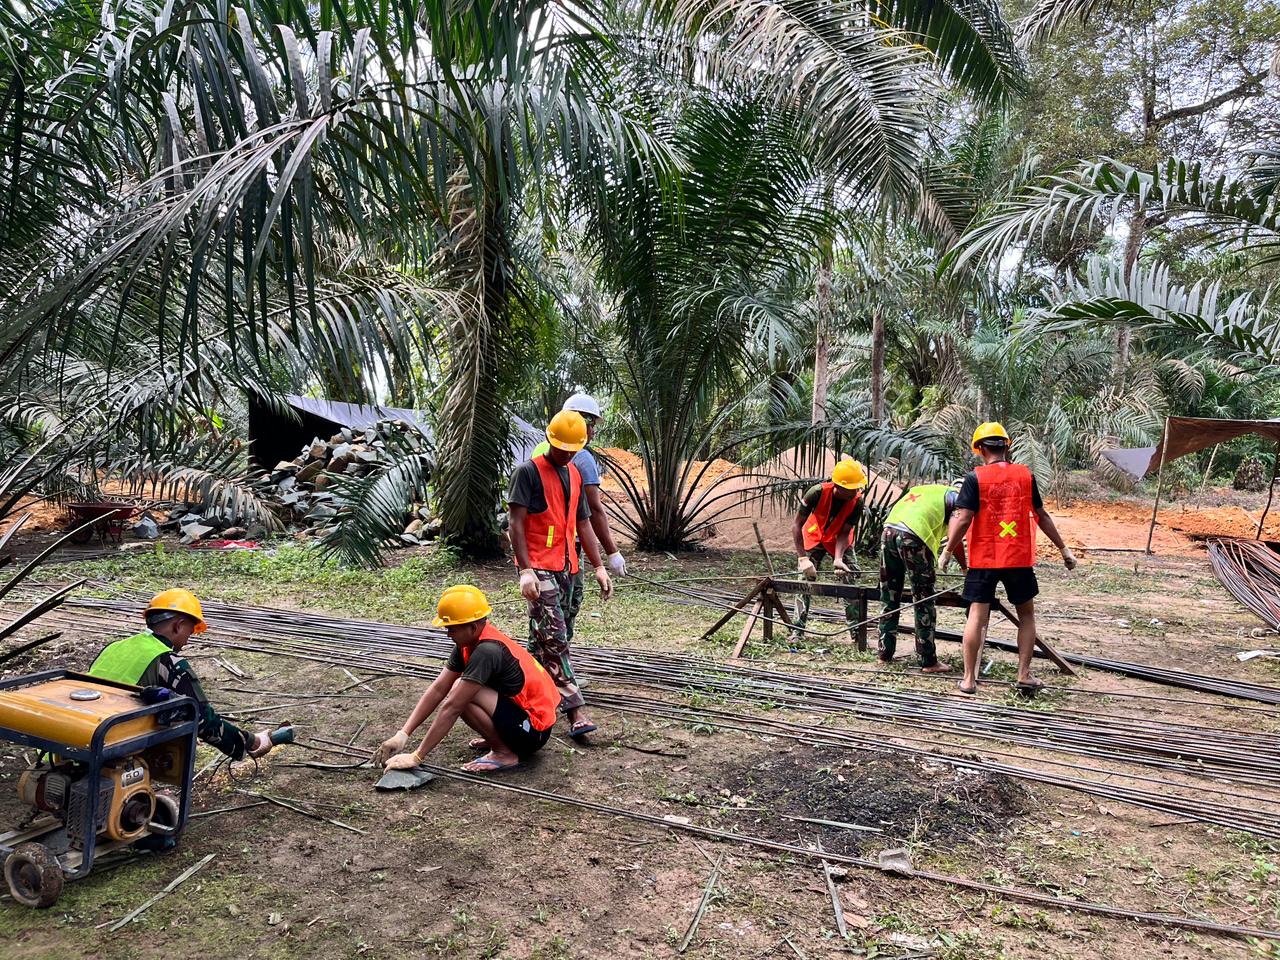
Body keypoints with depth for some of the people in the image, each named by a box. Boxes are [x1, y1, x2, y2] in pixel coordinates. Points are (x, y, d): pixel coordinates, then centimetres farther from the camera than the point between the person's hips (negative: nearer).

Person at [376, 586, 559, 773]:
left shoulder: (487, 651, -27)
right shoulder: (469, 643, 0)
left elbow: (451, 708, -25)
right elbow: (437, 690, -1)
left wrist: (416, 757, -20)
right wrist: (403, 734, -8)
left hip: (535, 730, -9)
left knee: (460, 696, -20)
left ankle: (505, 753, -6)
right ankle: (501, 739, 14)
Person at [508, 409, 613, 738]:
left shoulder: (574, 474, 16)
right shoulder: (529, 471, -6)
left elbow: (583, 524, 19)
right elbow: (516, 523, -10)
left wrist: (599, 567, 13)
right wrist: (525, 570, -18)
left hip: (567, 568, 7)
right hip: (539, 567, -7)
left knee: (545, 639, 11)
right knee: (554, 639, -11)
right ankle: (575, 709, -13)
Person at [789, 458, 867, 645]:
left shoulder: (857, 502, -29)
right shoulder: (818, 492, -35)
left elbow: (844, 533, -22)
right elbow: (797, 526, -30)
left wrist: (838, 559, -38)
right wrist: (803, 558, -36)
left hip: (840, 541, 1)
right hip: (815, 537, -1)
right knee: (806, 579, -9)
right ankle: (798, 629, -2)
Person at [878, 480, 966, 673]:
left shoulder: (925, 489, 33)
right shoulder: (954, 495, 13)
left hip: (889, 531, 6)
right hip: (914, 536, -6)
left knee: (888, 598, 15)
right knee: (924, 602, 3)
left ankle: (885, 654, 22)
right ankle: (928, 662, 7)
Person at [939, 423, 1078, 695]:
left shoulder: (976, 477, -8)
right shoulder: (1025, 475, 2)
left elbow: (962, 520, -12)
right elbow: (1041, 516, 8)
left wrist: (948, 551, -1)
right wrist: (1063, 549, 18)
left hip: (984, 559, -2)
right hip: (1019, 558, 2)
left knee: (977, 615, 4)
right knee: (1026, 614, 17)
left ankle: (969, 679, 8)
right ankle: (1024, 675, 16)